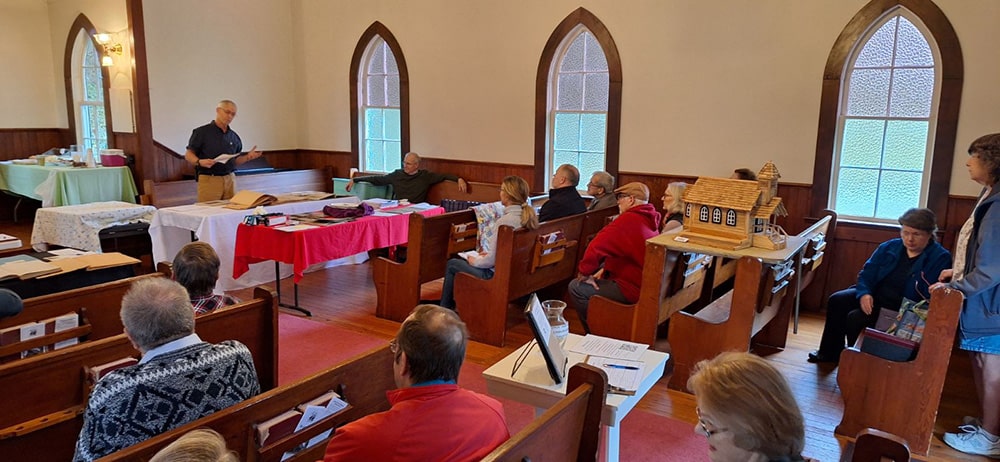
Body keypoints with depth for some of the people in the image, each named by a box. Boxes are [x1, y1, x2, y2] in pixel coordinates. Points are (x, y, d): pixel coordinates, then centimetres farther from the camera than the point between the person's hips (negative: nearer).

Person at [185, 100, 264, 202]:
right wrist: (199, 162, -21)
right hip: (209, 180, -5)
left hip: (230, 179, 5)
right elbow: (188, 155, -1)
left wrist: (247, 157, 0)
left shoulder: (234, 136, 13)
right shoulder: (202, 132, -2)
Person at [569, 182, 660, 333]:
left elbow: (597, 247, -25)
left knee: (575, 287, -4)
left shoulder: (628, 220, -20)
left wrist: (585, 273, -11)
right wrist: (604, 268, 12)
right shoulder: (650, 219, 10)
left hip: (632, 289, -10)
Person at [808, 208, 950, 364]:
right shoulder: (889, 247, 8)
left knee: (855, 318, -25)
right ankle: (830, 352, 0)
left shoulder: (940, 258, -9)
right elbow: (866, 274, 10)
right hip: (873, 297, 7)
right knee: (836, 301, -13)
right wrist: (864, 293, -13)